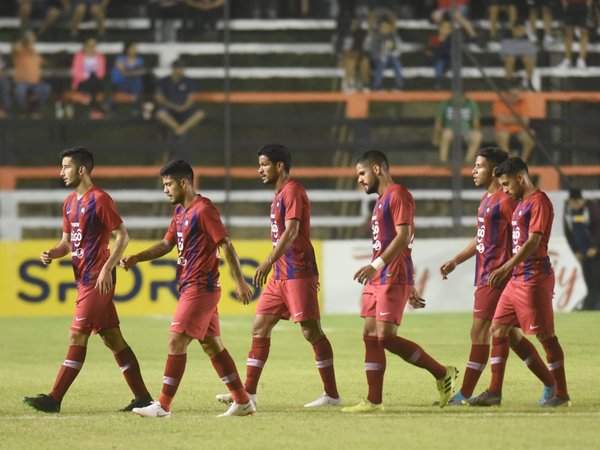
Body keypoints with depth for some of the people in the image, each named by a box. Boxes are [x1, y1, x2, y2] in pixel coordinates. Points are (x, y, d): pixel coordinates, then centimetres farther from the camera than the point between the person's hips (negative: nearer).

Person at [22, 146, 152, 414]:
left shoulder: (99, 199, -12)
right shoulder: (70, 203, 15)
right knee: (111, 337, 9)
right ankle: (142, 397, 11)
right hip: (84, 278, 9)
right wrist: (52, 254, 0)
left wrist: (107, 269, -21)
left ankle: (54, 399, -9)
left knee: (77, 335, -9)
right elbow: (68, 242, 21)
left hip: (97, 280, -9)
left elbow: (122, 236, -14)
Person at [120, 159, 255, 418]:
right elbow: (167, 244, 21)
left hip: (200, 288, -10)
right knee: (211, 345, 10)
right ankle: (242, 402, 14)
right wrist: (136, 258, 8)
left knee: (176, 341, -10)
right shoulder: (180, 211, 15)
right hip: (190, 287, 10)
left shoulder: (203, 210, -14)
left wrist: (239, 281, -16)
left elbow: (226, 245, -15)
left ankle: (163, 406, -9)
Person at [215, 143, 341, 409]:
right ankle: (249, 392, 9)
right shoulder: (279, 194, 19)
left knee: (311, 331, -8)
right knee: (260, 327, 7)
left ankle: (332, 395, -4)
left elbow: (291, 231, -23)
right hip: (280, 276, 10)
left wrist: (269, 262, -31)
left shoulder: (292, 191, -11)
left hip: (299, 274, -10)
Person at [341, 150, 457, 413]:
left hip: (393, 278, -10)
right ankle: (374, 401, 4)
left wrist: (376, 265, -27)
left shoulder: (397, 195, -9)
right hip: (377, 280, 10)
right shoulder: (381, 200, 22)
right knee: (371, 336, 4)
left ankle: (442, 374, -2)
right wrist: (409, 287, 25)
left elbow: (403, 237, -19)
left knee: (386, 337, -13)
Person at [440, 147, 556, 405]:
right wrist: (455, 261, 20)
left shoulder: (505, 200, -14)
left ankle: (465, 394, -5)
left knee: (479, 332, -8)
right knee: (510, 334, 12)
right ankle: (550, 384, 16)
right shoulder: (487, 199, 17)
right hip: (485, 275, 10)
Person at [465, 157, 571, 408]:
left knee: (545, 335, -5)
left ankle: (561, 394, 0)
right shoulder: (521, 203, 17)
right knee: (498, 330, 7)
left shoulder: (538, 201, -12)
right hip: (516, 278, 10)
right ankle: (494, 392, 9)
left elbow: (533, 241, -21)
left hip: (534, 279, -10)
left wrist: (505, 269, -26)